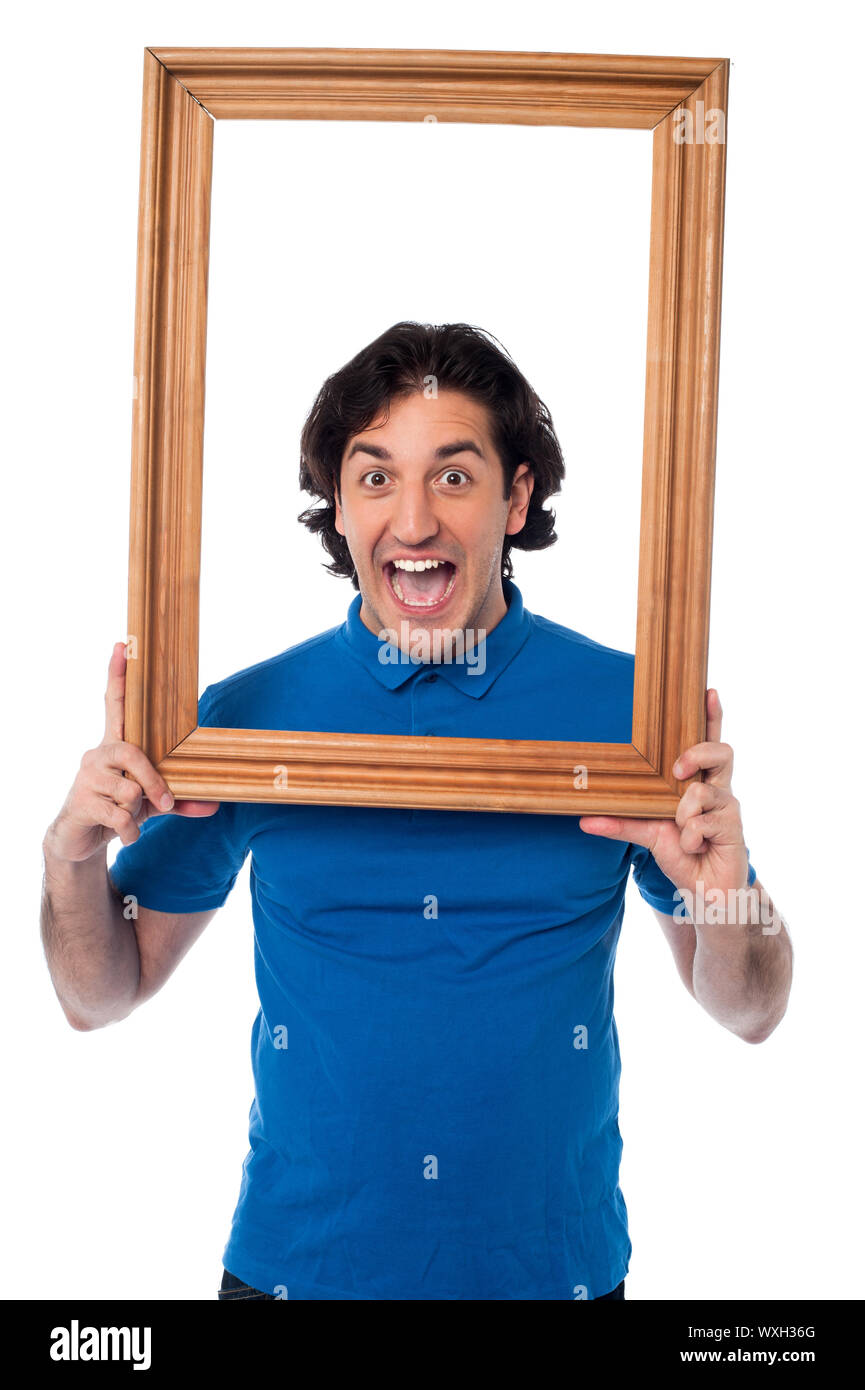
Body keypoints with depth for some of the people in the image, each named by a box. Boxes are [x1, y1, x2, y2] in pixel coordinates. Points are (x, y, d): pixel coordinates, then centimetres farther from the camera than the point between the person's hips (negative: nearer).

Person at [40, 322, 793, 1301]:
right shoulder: (243, 716, -6)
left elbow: (749, 1014, -1)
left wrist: (722, 899, -22)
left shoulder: (630, 708, -8)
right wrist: (72, 859, -18)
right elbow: (103, 995, 1)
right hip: (294, 1265, 1)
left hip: (556, 1266, 0)